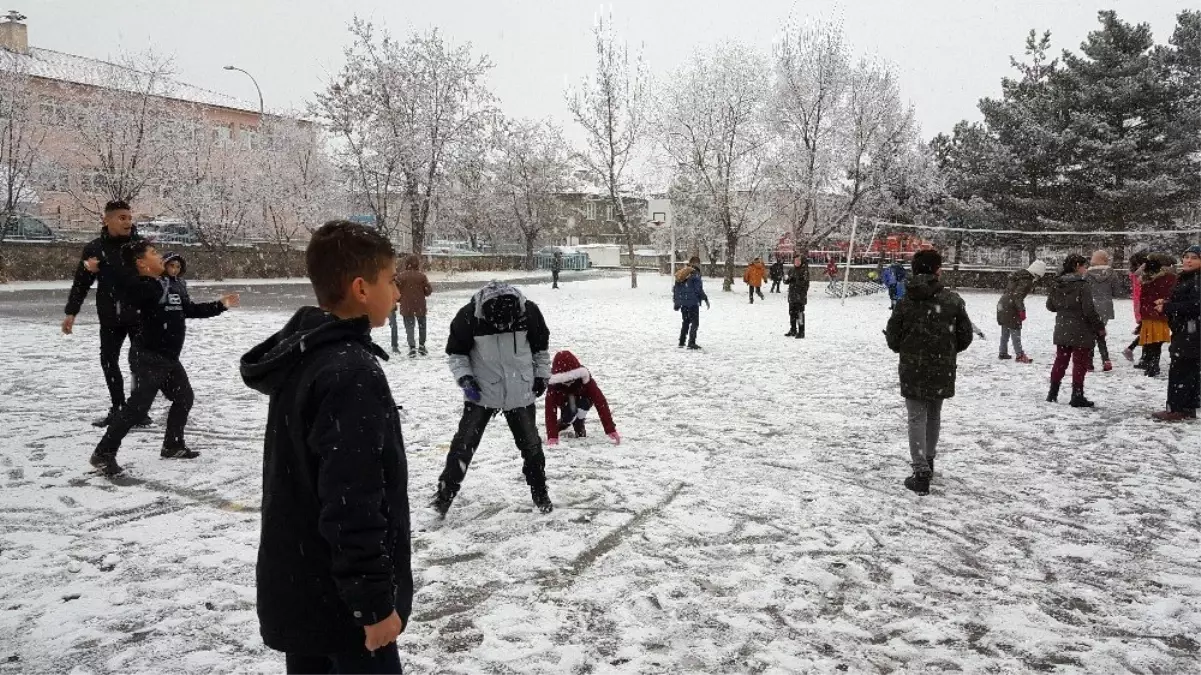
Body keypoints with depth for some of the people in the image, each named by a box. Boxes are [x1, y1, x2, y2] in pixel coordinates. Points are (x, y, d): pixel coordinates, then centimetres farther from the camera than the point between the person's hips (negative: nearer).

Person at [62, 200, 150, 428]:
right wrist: (71, 312, 5)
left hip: (140, 315, -3)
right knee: (108, 360, 8)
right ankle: (118, 408, 21)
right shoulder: (94, 248, 2)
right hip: (110, 317, 3)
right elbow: (81, 282, 8)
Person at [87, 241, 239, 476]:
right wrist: (100, 267, -46)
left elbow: (192, 309, 26)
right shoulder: (143, 286, -14)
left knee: (184, 398, 19)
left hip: (168, 359, 10)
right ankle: (103, 453, -5)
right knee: (138, 406, -13)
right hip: (147, 357, -10)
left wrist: (221, 305, 28)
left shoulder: (170, 288, 15)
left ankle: (173, 445, 32)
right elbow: (122, 285, -36)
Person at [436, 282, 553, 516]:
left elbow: (541, 345, 3)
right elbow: (456, 351, -5)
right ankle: (444, 494, 10)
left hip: (521, 393, 2)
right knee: (464, 444, -4)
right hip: (481, 392, -1)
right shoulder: (468, 316, -20)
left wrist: (542, 375, 6)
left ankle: (540, 493, 29)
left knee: (531, 445, 10)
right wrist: (464, 377, -17)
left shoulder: (529, 312, -15)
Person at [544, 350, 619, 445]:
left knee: (584, 403, -35)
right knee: (567, 418, -31)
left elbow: (600, 402, -43)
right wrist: (552, 436, -50)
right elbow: (550, 410, -40)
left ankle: (579, 424, -6)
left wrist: (611, 430, -50)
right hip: (564, 401, 0)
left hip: (583, 401, 0)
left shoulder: (585, 379, -38)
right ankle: (562, 423, 5)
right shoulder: (553, 384, -36)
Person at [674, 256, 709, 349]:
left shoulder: (681, 274, 11)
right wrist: (705, 299, -5)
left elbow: (675, 289, 15)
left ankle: (681, 342, 18)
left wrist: (676, 301, 21)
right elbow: (699, 289, -15)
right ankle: (691, 343, -9)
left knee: (685, 322, 18)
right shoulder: (695, 274, -11)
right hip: (692, 303, -7)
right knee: (694, 322, -1)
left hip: (682, 303, 7)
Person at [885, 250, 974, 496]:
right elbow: (965, 336, -1)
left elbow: (893, 339, -5)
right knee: (934, 415, 20)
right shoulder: (952, 300, -7)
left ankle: (921, 472, -7)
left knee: (917, 418, 2)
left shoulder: (905, 302, -9)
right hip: (942, 372, 2)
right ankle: (928, 459, 36)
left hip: (913, 371, -2)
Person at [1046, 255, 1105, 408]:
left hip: (1062, 330, 6)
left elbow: (1050, 305, 10)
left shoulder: (1058, 284, 4)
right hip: (1081, 332, -6)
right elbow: (1089, 310, -18)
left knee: (1060, 361, 15)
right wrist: (1099, 326, -7)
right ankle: (1077, 397, 4)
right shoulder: (1083, 284, -16)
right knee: (1080, 363, 2)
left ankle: (1053, 394, 20)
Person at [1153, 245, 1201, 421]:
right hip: (1184, 332, 10)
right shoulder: (1184, 278, 16)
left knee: (1179, 371, -9)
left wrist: (1167, 307, -16)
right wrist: (1166, 303, 6)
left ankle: (1176, 410, -7)